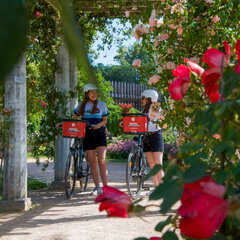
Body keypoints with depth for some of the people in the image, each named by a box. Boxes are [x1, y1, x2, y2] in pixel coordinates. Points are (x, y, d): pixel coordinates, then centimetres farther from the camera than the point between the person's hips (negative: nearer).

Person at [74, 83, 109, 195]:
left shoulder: (101, 104, 5)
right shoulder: (81, 105, 9)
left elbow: (105, 120, 6)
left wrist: (99, 125, -14)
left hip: (99, 133, -2)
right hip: (87, 135, 2)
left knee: (101, 160, -13)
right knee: (92, 162, 4)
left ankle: (105, 187, -14)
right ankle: (97, 187, 14)